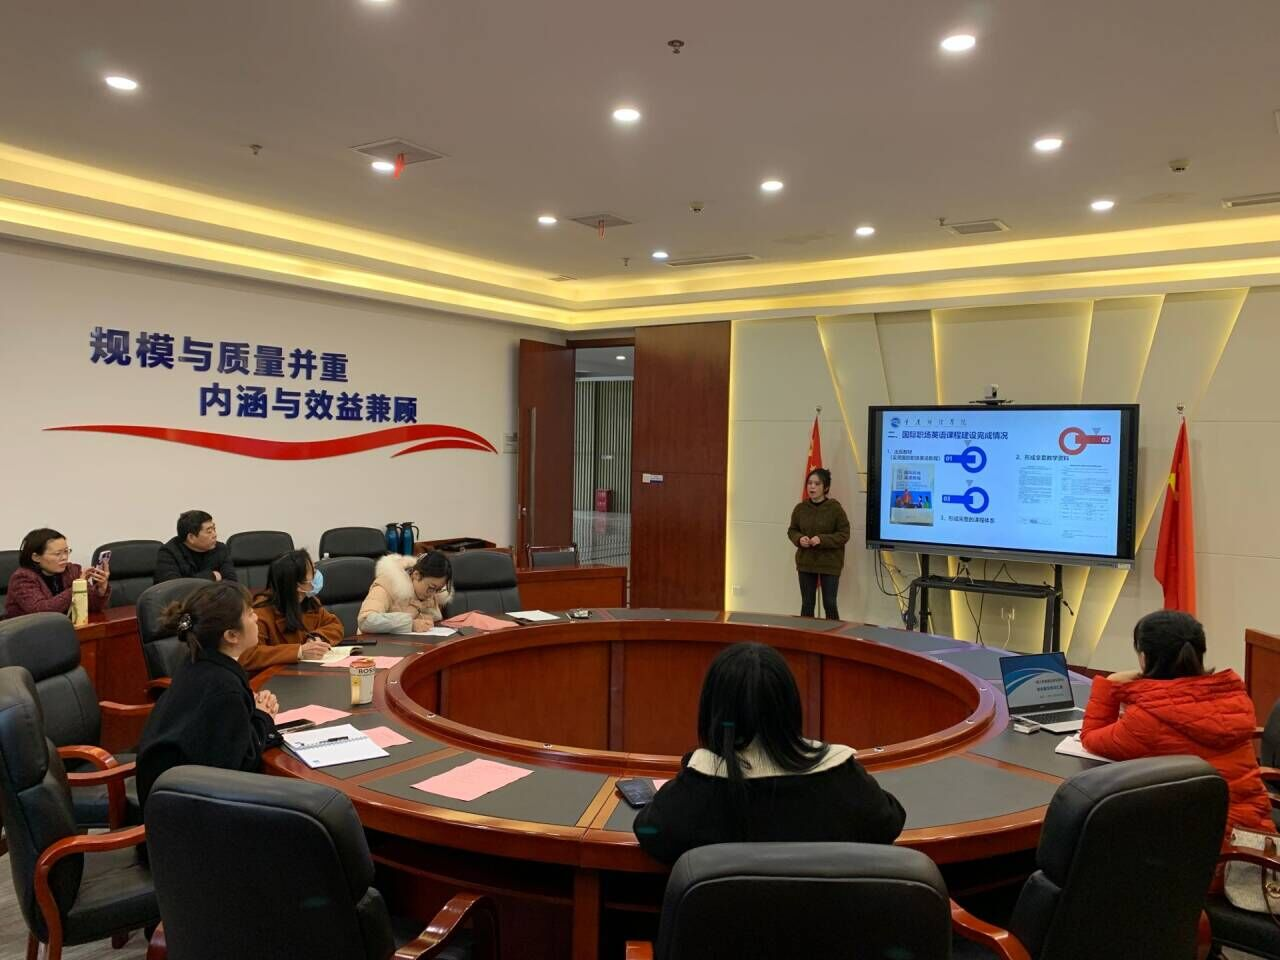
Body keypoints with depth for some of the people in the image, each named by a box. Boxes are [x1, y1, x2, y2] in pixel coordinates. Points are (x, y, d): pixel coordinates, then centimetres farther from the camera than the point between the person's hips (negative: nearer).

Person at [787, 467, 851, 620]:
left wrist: (822, 539, -22)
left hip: (830, 564, -3)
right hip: (805, 563, 3)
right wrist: (799, 539, -13)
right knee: (807, 604, 11)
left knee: (829, 604, 2)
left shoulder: (835, 508, -12)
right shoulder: (800, 508, -1)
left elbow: (844, 534, -9)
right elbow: (792, 530, 10)